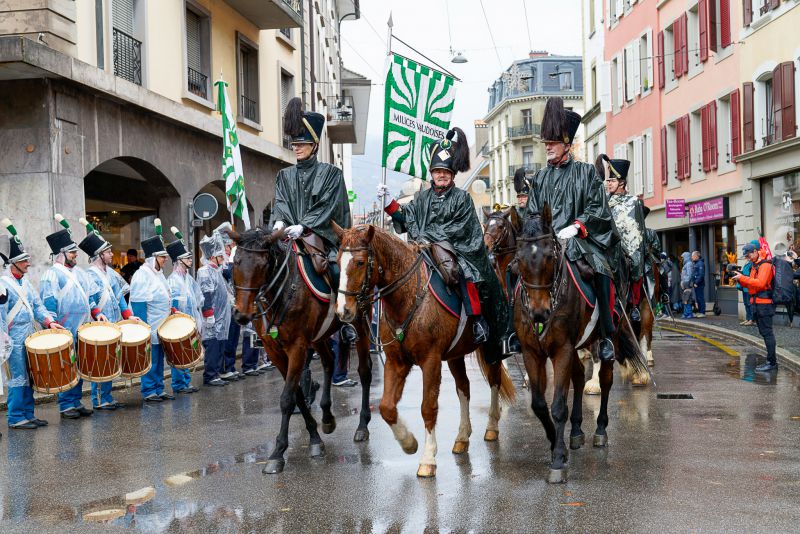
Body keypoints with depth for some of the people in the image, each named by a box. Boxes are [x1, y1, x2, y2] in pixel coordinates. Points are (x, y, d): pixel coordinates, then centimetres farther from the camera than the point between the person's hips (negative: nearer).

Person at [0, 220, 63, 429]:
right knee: (18, 378, -3)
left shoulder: (25, 282, 13)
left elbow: (37, 305, 16)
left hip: (29, 338, 8)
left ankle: (28, 414, 20)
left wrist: (49, 321, -1)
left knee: (29, 378, 12)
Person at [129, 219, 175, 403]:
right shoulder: (142, 275, -14)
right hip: (150, 329, -9)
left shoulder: (158, 273, 15)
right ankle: (148, 392, 4)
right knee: (150, 361, -3)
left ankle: (159, 390, 19)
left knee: (159, 359, 13)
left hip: (161, 328, 9)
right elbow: (138, 303, -18)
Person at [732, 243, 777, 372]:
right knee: (764, 332, 11)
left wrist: (742, 278, -19)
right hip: (757, 303, 10)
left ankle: (772, 362, -9)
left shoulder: (765, 265, -10)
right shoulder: (755, 266, 19)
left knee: (767, 333, -10)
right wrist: (740, 280, 2)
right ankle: (771, 361, 16)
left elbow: (760, 283, -22)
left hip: (764, 303, -10)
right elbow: (750, 284, 20)